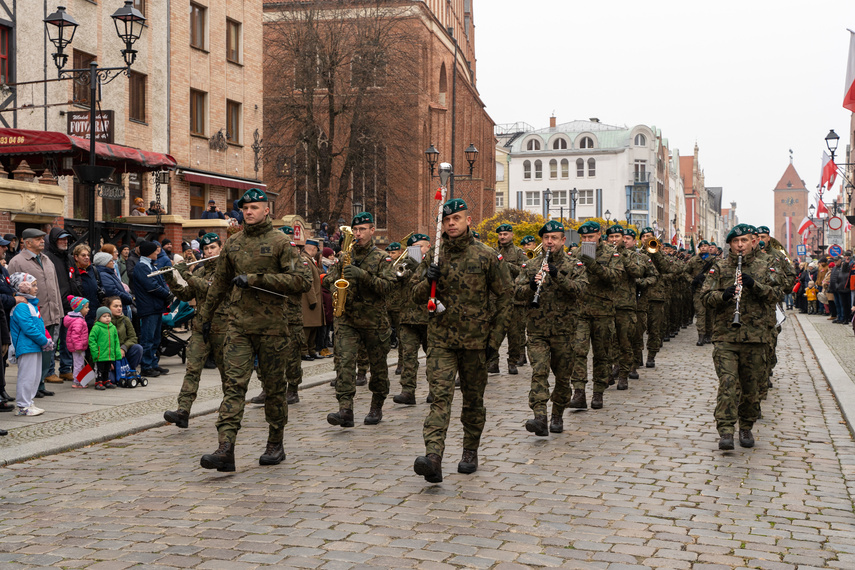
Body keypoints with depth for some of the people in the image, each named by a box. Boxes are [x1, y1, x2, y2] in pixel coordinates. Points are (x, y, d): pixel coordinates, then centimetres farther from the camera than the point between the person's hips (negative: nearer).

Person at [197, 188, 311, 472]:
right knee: (234, 384, -8)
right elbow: (220, 282, 25)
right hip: (239, 325, 3)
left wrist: (256, 279, -17)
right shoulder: (232, 244, 12)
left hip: (272, 326, -3)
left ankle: (275, 445, 22)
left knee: (273, 386, 7)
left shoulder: (280, 242, -3)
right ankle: (225, 450, -14)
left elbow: (303, 280, -14)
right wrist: (206, 315, 29)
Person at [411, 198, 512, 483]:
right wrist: (429, 280, -12)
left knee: (473, 398, 10)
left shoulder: (487, 256, -2)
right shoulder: (433, 257, 5)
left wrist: (496, 335, 1)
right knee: (440, 395, -12)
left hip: (475, 339, -1)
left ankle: (470, 452, 27)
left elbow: (504, 296, 4)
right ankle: (433, 457, -24)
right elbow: (417, 296, 10)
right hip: (441, 338, 1)